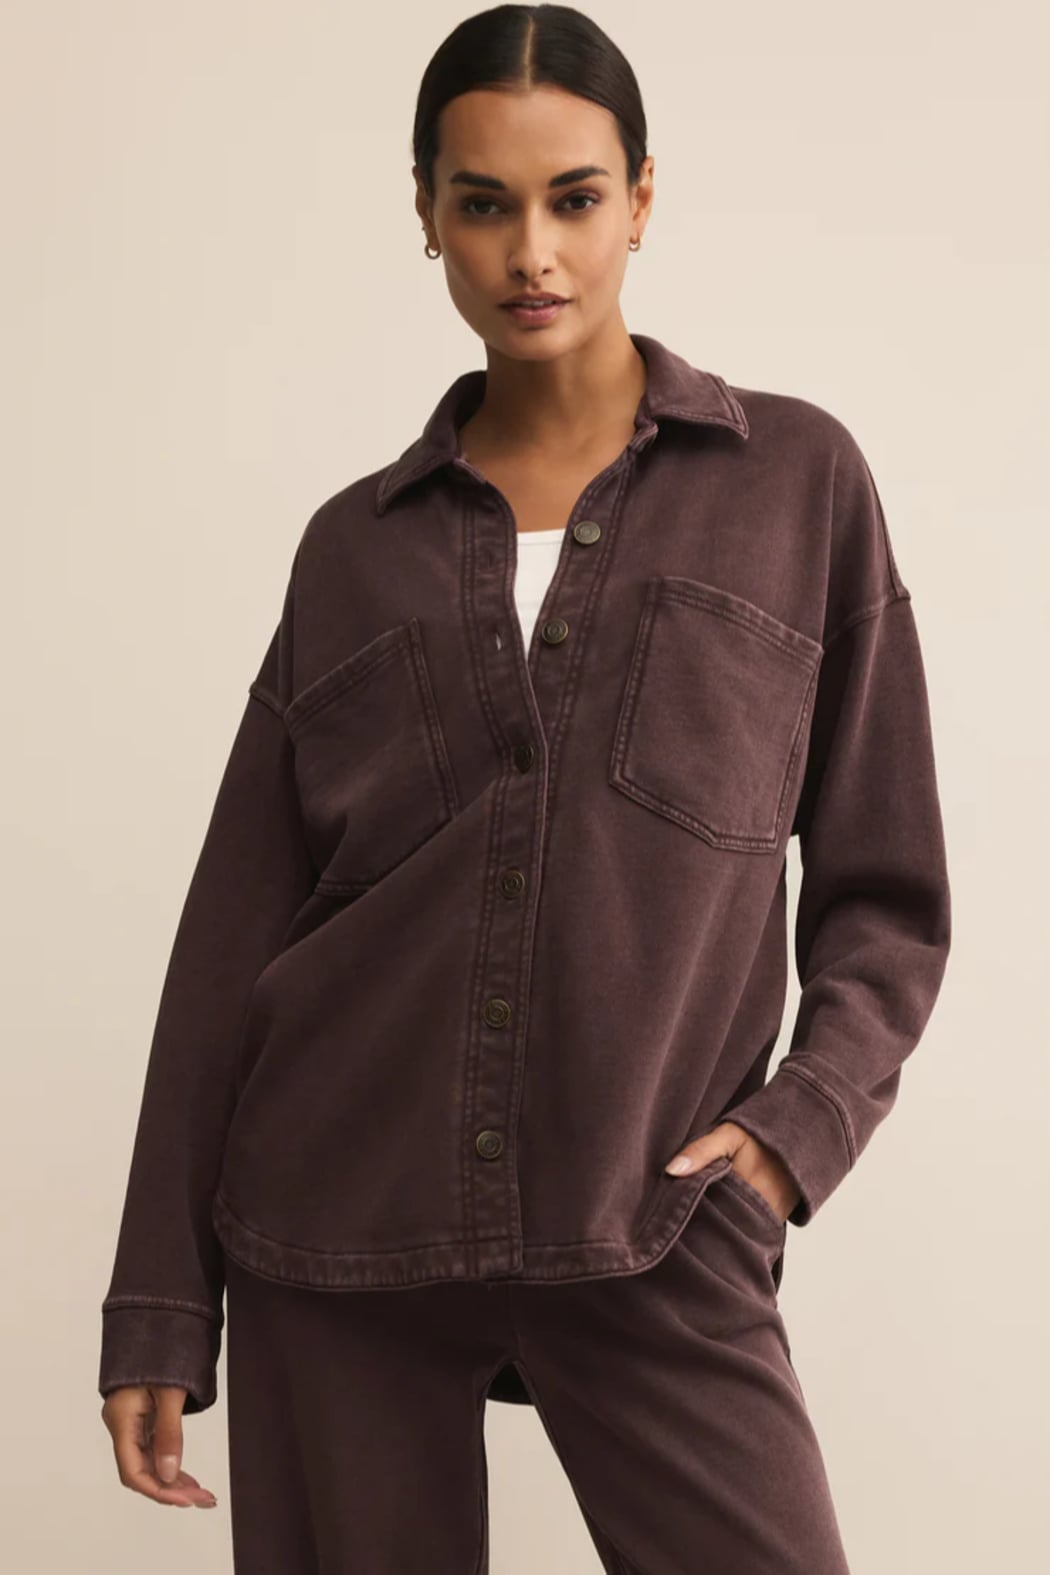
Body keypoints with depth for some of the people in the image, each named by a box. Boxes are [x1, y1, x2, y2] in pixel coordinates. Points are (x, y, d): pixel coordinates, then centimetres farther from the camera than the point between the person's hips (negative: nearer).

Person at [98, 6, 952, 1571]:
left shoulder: (799, 483, 4)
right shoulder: (354, 545, 7)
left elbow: (885, 896, 7)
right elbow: (236, 930, 7)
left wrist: (805, 1122, -10)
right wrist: (160, 1307, 5)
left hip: (652, 1244, -1)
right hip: (338, 1231, 2)